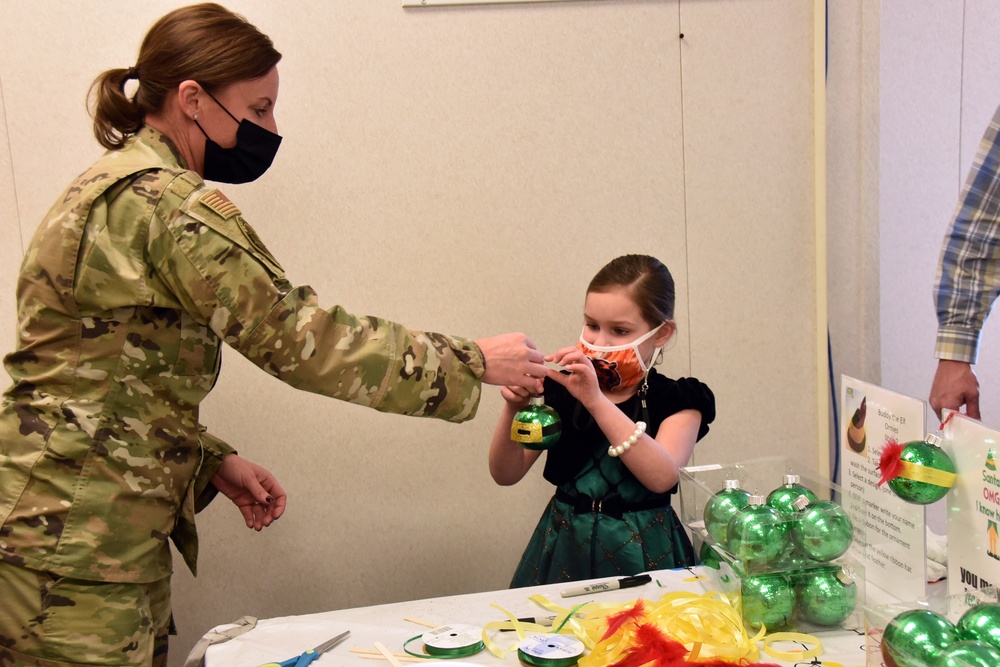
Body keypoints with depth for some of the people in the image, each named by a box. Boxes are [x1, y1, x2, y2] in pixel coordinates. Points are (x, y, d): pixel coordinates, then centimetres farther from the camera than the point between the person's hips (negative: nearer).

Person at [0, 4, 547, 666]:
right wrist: (472, 361, -12)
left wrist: (214, 461, 9)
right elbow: (299, 337, -21)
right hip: (73, 546, -10)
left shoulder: (113, 187, 14)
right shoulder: (166, 202, -18)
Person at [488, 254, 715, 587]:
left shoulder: (678, 400, -1)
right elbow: (506, 474, 2)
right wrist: (513, 409, -15)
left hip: (642, 553, -2)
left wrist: (596, 401, -27)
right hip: (564, 547, 2)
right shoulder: (562, 389, 4)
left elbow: (662, 477, -20)